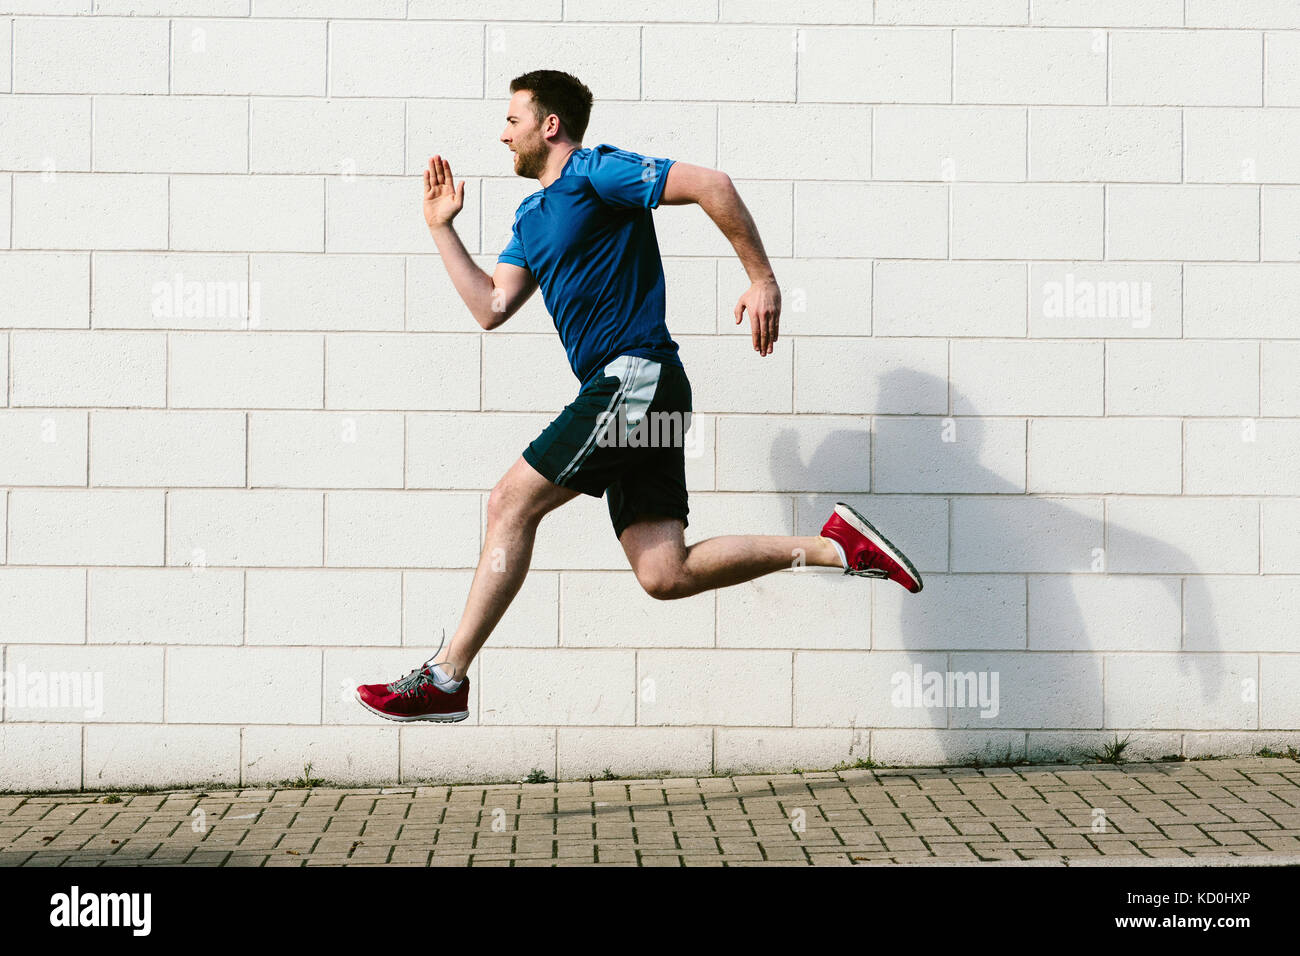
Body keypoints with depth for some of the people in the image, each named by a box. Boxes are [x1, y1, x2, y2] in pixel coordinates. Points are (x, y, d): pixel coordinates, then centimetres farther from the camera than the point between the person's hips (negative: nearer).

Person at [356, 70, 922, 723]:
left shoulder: (596, 172, -3)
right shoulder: (531, 216, 25)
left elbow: (711, 185, -11)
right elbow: (492, 307, 19)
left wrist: (762, 279, -13)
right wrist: (441, 228, 21)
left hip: (635, 377, -9)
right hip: (624, 393, 9)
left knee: (511, 503, -9)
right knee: (665, 576, 0)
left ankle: (445, 679, -5)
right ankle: (838, 546, 2)